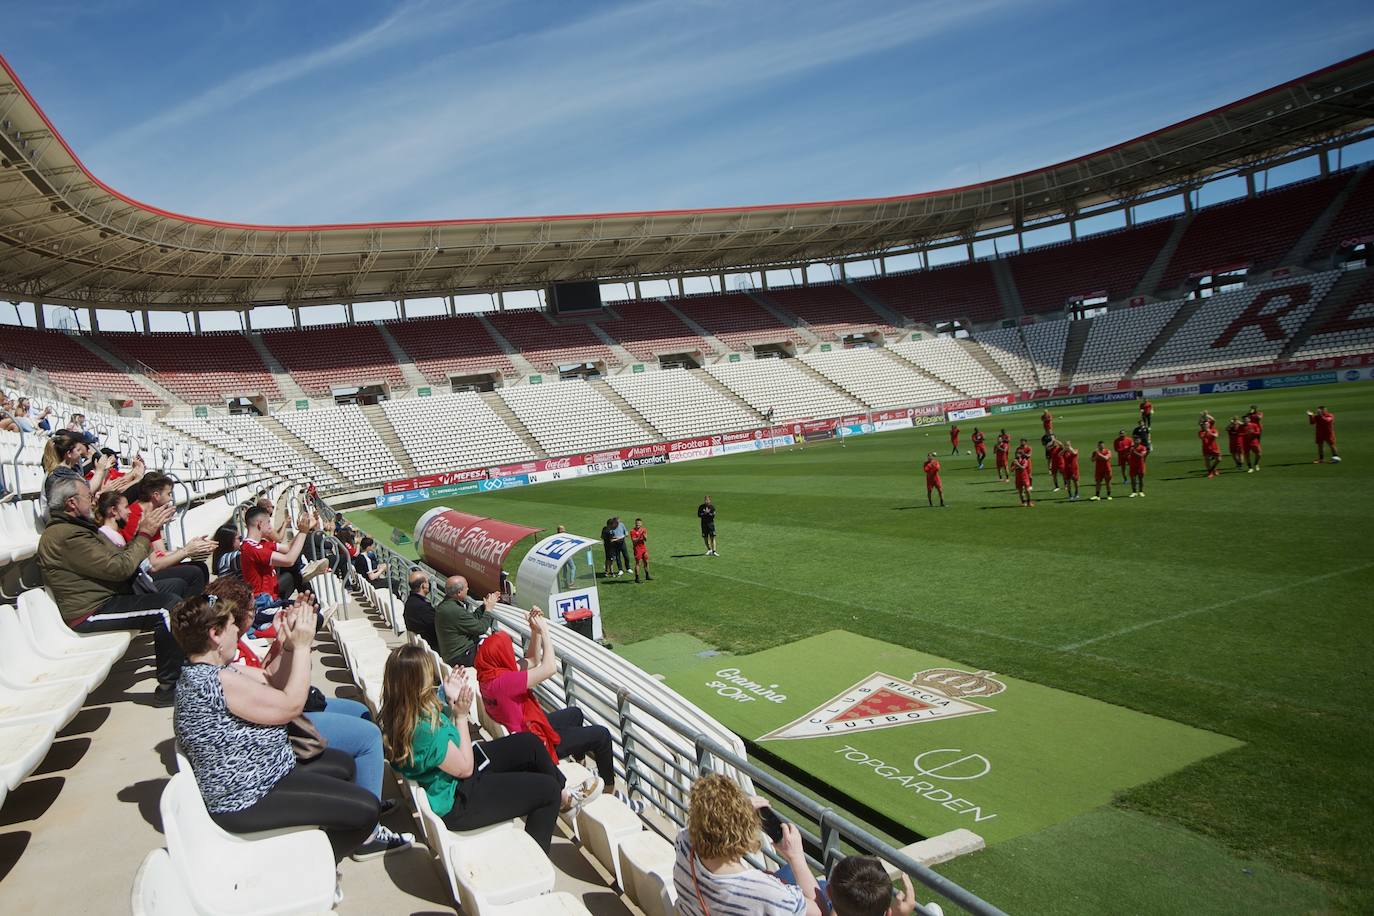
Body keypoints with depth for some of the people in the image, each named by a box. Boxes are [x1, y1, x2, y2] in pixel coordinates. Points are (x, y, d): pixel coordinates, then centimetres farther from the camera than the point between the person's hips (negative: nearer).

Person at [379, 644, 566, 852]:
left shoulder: (398, 716, -9)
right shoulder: (424, 730, -37)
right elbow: (465, 769, -20)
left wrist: (449, 701, -7)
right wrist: (461, 715, -16)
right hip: (456, 802, -9)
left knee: (529, 743, 12)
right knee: (548, 789, -4)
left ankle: (563, 795, 33)